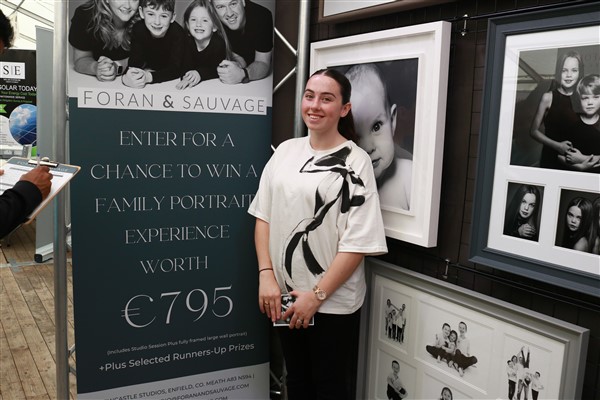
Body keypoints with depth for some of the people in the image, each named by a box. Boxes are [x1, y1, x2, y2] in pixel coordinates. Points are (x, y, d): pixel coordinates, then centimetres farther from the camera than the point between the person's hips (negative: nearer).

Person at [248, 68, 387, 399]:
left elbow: (357, 243, -15)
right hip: (284, 296, 5)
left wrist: (317, 295, -15)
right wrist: (266, 275, -5)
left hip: (333, 302, -4)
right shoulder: (285, 150, 3)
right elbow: (263, 215, 5)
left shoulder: (355, 162, -12)